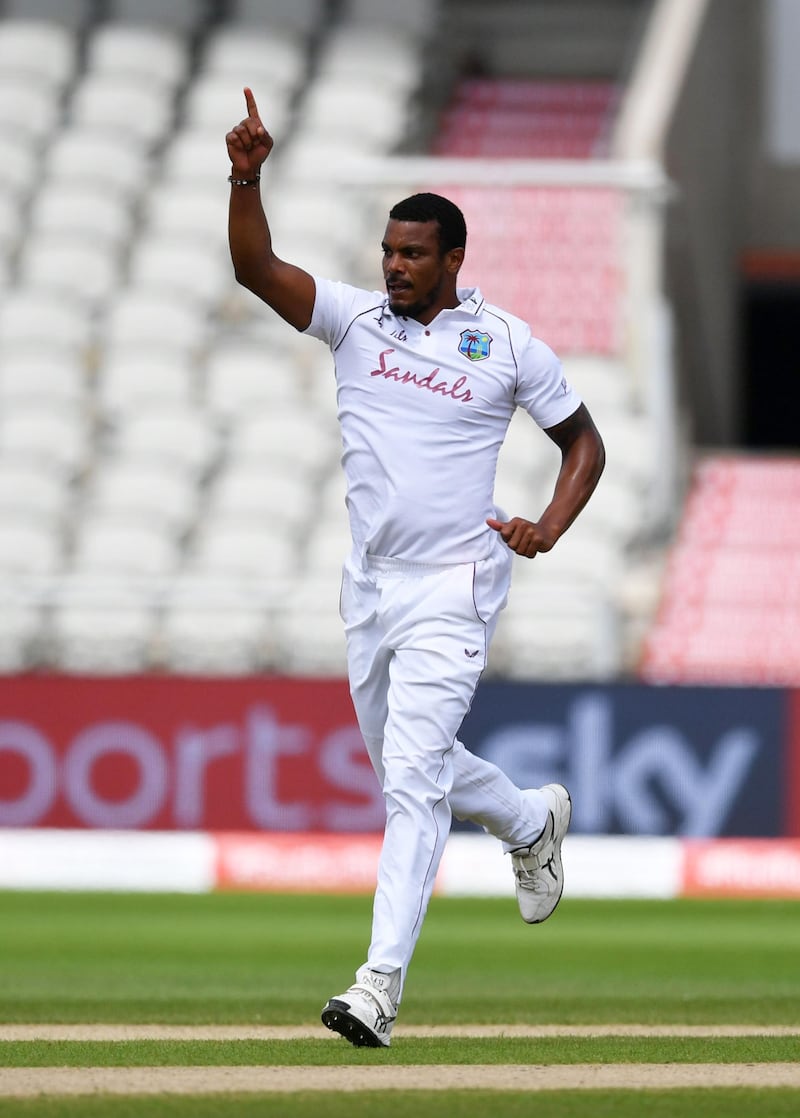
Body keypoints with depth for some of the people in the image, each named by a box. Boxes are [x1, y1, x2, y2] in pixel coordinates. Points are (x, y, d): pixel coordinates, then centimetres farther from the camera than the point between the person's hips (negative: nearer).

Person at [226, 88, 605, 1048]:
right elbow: (256, 267, -12)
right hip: (369, 589, 5)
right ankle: (530, 820, 49)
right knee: (406, 772, 18)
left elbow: (583, 440, 9)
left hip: (453, 592, -5)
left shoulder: (508, 346, -3)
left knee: (411, 778, -15)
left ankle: (380, 986, -18)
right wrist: (246, 178, -28)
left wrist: (549, 528, -7)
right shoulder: (355, 320, 3)